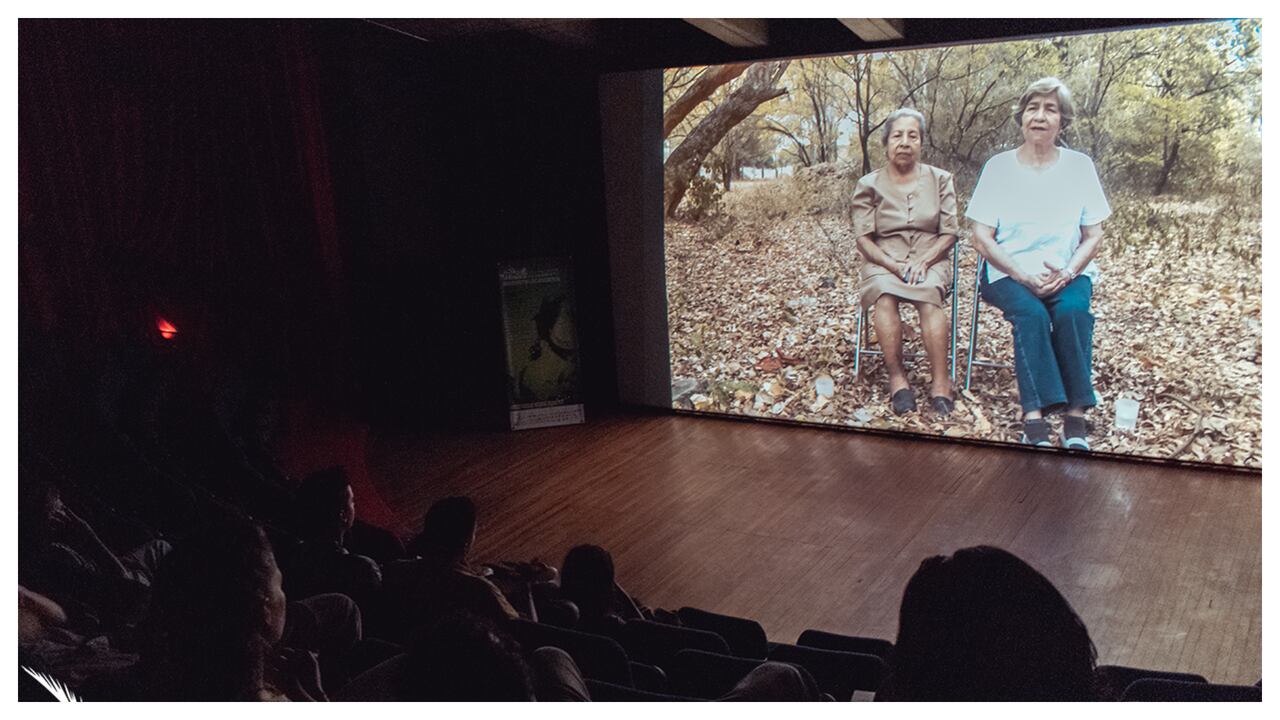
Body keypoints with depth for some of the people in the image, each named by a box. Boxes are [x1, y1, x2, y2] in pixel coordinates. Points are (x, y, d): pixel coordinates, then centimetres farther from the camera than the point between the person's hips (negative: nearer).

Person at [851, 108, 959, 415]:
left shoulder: (940, 180, 12)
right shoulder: (869, 185, 9)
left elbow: (949, 233, 5)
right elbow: (864, 239, 1)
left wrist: (922, 262, -13)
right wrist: (895, 266, -16)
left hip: (930, 260, 0)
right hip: (883, 262, 0)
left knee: (929, 295, -35)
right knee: (885, 296, -35)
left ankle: (940, 380, -35)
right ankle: (896, 376, -31)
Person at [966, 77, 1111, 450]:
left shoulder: (1080, 165, 8)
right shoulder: (999, 166, 4)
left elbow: (1093, 237, 8)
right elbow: (982, 238, -1)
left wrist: (1067, 272, -13)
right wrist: (1024, 276, -14)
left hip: (1068, 273, 1)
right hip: (1009, 272, -1)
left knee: (1073, 311, -31)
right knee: (1031, 314, -33)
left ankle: (1075, 415, -27)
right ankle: (1034, 416, -35)